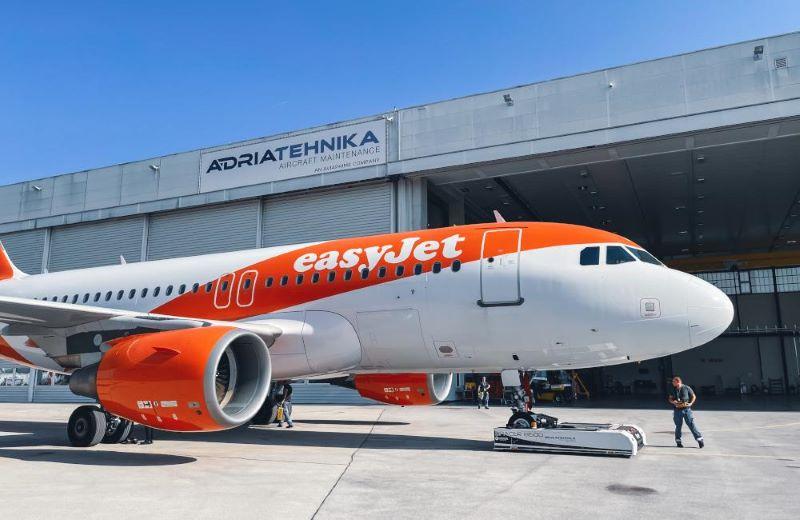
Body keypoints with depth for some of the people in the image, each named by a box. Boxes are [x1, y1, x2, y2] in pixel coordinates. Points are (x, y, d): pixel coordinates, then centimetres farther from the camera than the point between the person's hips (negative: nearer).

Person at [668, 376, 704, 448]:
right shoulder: (673, 390, 8)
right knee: (678, 426, 6)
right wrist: (673, 402, -7)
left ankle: (699, 439, 3)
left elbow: (694, 396, 6)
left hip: (686, 409, -3)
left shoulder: (686, 388, -1)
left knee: (691, 424, -5)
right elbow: (670, 399, 14)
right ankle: (678, 441, 16)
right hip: (677, 410, 3)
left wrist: (691, 403, -9)